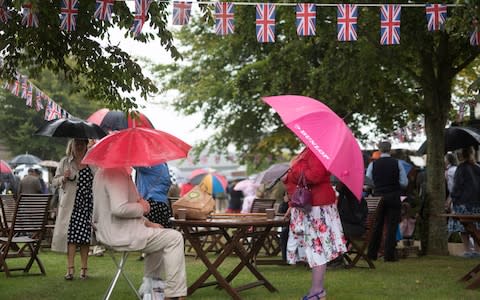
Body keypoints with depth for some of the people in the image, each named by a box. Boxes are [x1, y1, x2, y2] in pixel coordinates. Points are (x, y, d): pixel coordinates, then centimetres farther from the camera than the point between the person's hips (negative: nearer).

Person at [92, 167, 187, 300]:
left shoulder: (104, 171, 13)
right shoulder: (118, 174, -21)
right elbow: (119, 209, -33)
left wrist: (147, 223, 12)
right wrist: (141, 207, -13)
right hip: (121, 236, -11)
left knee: (159, 237, 30)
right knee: (174, 238, -4)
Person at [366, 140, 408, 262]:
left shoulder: (373, 164, -3)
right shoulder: (397, 163, -3)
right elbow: (404, 183, -3)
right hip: (394, 198, -1)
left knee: (376, 226, 9)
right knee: (391, 227, 1)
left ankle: (372, 253, 12)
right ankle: (389, 254, -2)